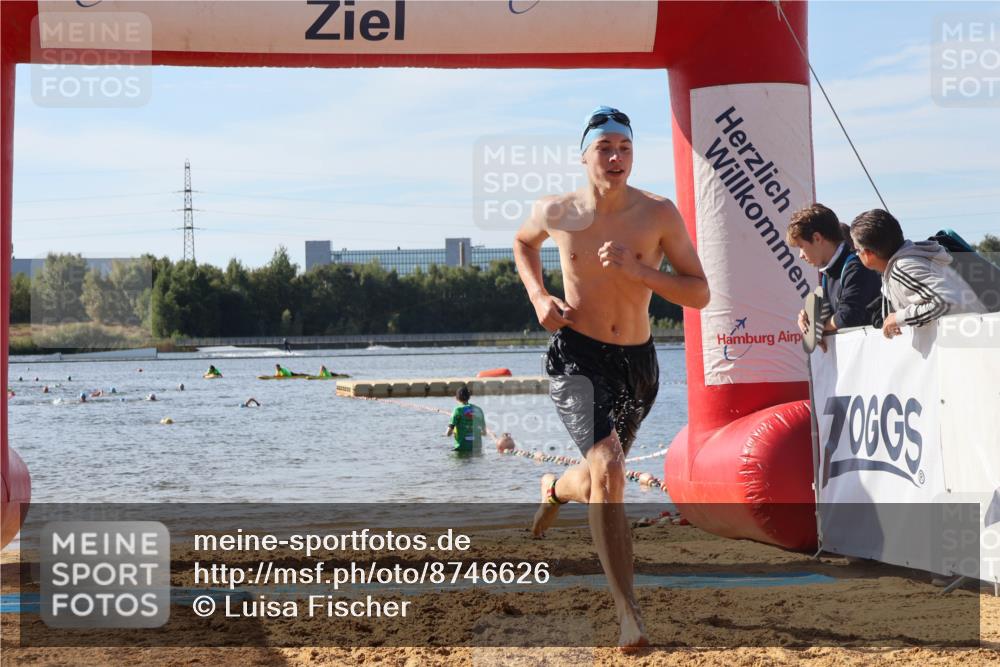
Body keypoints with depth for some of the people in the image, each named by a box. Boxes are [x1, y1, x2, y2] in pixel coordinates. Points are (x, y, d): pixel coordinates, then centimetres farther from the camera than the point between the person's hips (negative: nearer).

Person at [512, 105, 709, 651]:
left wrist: (637, 270, -23)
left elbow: (700, 293, -8)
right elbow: (523, 243, 19)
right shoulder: (556, 212, -5)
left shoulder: (659, 214, -7)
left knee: (600, 478, 21)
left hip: (638, 363, 3)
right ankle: (629, 615, -23)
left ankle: (555, 489, 60)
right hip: (577, 358, -3)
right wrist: (539, 298, 1)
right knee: (608, 470, -25)